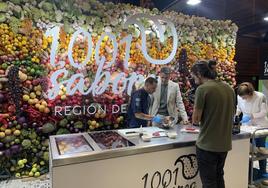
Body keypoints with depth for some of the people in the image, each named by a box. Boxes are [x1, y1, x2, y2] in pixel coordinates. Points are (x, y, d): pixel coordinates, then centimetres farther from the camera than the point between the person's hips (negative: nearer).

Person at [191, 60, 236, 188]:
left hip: (207, 145, -7)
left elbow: (195, 120, -15)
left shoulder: (202, 89, -17)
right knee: (219, 177, 24)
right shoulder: (229, 88, 5)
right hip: (225, 144, 7)